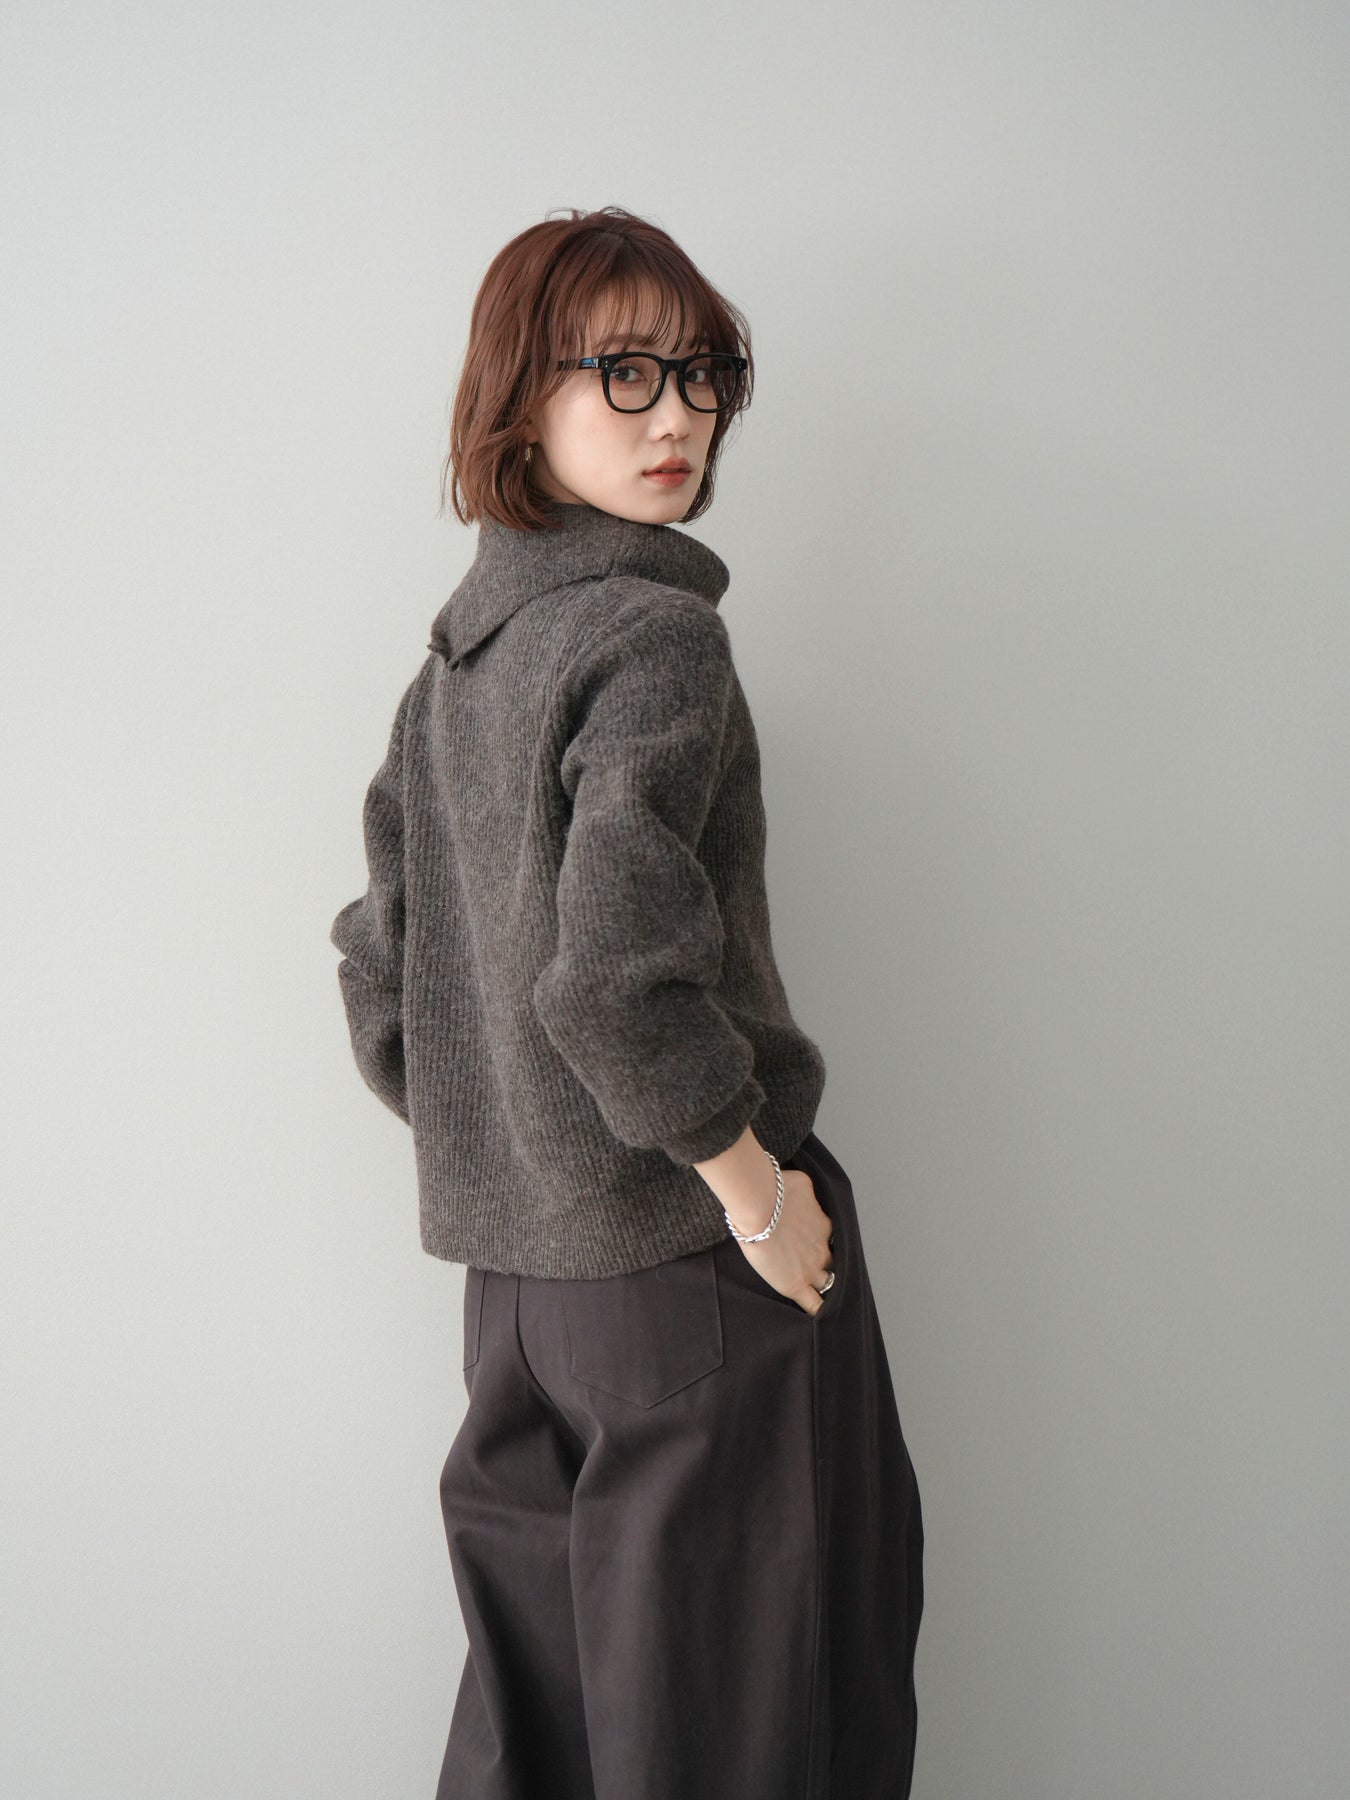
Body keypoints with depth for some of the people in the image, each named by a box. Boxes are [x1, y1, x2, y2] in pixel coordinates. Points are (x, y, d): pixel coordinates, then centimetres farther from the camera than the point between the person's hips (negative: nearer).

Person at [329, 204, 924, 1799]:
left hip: (512, 1272, 8)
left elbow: (380, 984, 13)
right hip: (690, 1257, -8)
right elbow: (619, 976, -27)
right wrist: (758, 1185, -14)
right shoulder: (656, 634, -15)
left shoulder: (451, 658, 10)